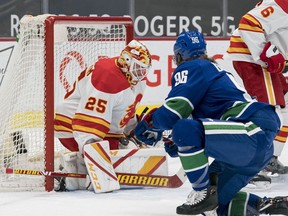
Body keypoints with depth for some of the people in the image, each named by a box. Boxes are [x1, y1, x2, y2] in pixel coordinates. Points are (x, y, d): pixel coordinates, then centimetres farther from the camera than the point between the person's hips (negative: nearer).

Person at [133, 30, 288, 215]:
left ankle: (203, 193, -14)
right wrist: (182, 146, 33)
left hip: (252, 134, -10)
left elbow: (171, 114, -9)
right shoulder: (215, 70, 29)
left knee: (185, 129, -23)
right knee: (218, 201, 18)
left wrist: (149, 123, 11)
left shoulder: (190, 68, 0)